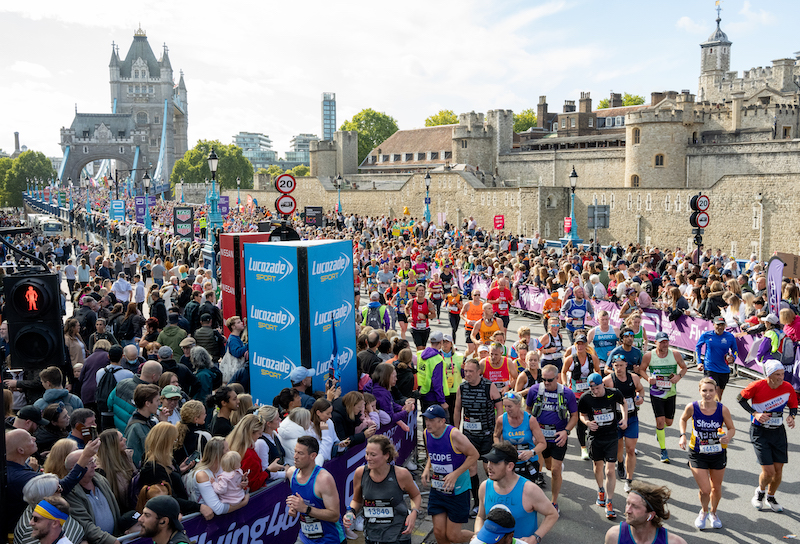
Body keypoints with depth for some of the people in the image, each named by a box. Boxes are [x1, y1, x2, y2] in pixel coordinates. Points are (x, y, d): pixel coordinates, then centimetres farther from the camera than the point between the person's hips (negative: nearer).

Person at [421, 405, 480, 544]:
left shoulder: (454, 435, -22)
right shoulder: (427, 434, -3)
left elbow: (474, 455, -15)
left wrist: (456, 474, -22)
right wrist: (427, 468, -3)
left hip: (458, 490, -5)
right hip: (437, 490, 5)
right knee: (439, 533, 3)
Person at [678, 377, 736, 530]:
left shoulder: (723, 409, -17)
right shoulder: (692, 408, -17)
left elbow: (732, 428, -3)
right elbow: (683, 419, 6)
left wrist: (728, 437, -24)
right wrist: (683, 435, -8)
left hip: (718, 454, 1)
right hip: (697, 454, -1)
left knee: (716, 488, 17)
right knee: (705, 490, -6)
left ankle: (713, 513, 48)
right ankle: (704, 511, 28)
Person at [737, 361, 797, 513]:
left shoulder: (788, 388, -8)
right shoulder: (757, 386, -17)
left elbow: (793, 406, 9)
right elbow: (741, 398, -2)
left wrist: (791, 417, -12)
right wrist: (755, 414, -14)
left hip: (778, 431, 3)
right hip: (759, 431, -3)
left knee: (778, 470, 4)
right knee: (768, 471, -9)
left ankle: (770, 497, 33)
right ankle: (760, 491, 24)